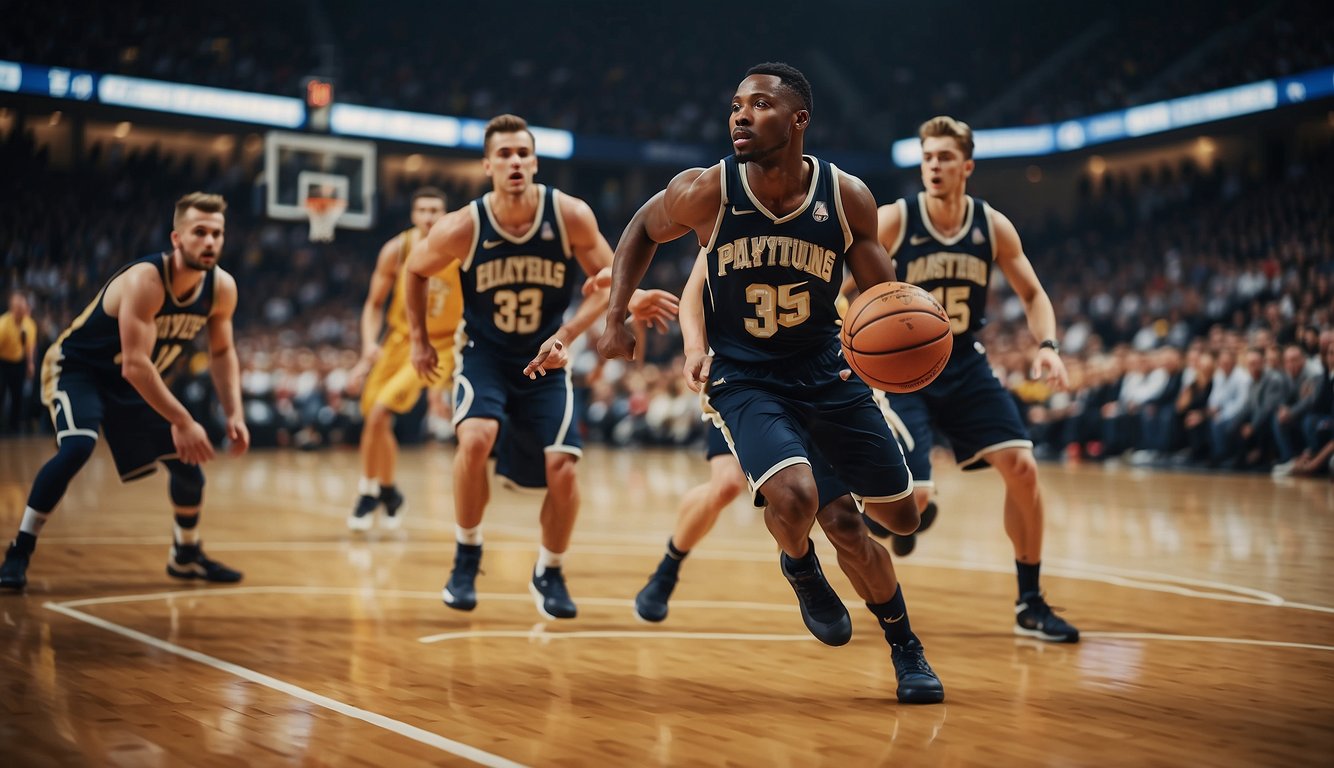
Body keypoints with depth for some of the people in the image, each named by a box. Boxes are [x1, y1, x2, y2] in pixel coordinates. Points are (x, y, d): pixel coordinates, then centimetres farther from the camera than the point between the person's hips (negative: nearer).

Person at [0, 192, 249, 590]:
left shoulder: (222, 288, -13)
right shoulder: (145, 280, -34)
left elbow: (222, 352, 3)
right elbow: (134, 365, -38)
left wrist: (234, 414, -10)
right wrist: (183, 422, -38)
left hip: (133, 380, 7)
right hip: (77, 367, -7)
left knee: (187, 461, 7)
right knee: (77, 446, -31)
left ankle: (186, 555, 30)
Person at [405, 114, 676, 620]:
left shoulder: (571, 216, -17)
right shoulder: (463, 228, -16)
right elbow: (415, 271, 3)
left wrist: (566, 335, -18)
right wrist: (419, 341, 2)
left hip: (544, 360, 1)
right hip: (484, 354, -1)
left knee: (562, 469, -11)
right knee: (476, 439, -28)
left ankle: (549, 575, 16)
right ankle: (466, 557, -5)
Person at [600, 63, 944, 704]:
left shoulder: (847, 197, -13)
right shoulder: (706, 192, -17)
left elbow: (881, 290, 0)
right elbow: (641, 230, 4)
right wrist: (615, 321, -2)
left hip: (827, 369, 3)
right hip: (743, 379, -3)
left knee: (900, 516, 8)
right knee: (795, 497, -30)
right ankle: (800, 566, 9)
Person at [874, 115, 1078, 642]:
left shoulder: (993, 227, -4)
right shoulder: (892, 221, -14)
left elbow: (1032, 294, 7)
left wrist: (1047, 346, -12)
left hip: (965, 366, 4)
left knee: (1022, 468, -9)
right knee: (913, 498, -18)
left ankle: (1030, 604, 5)